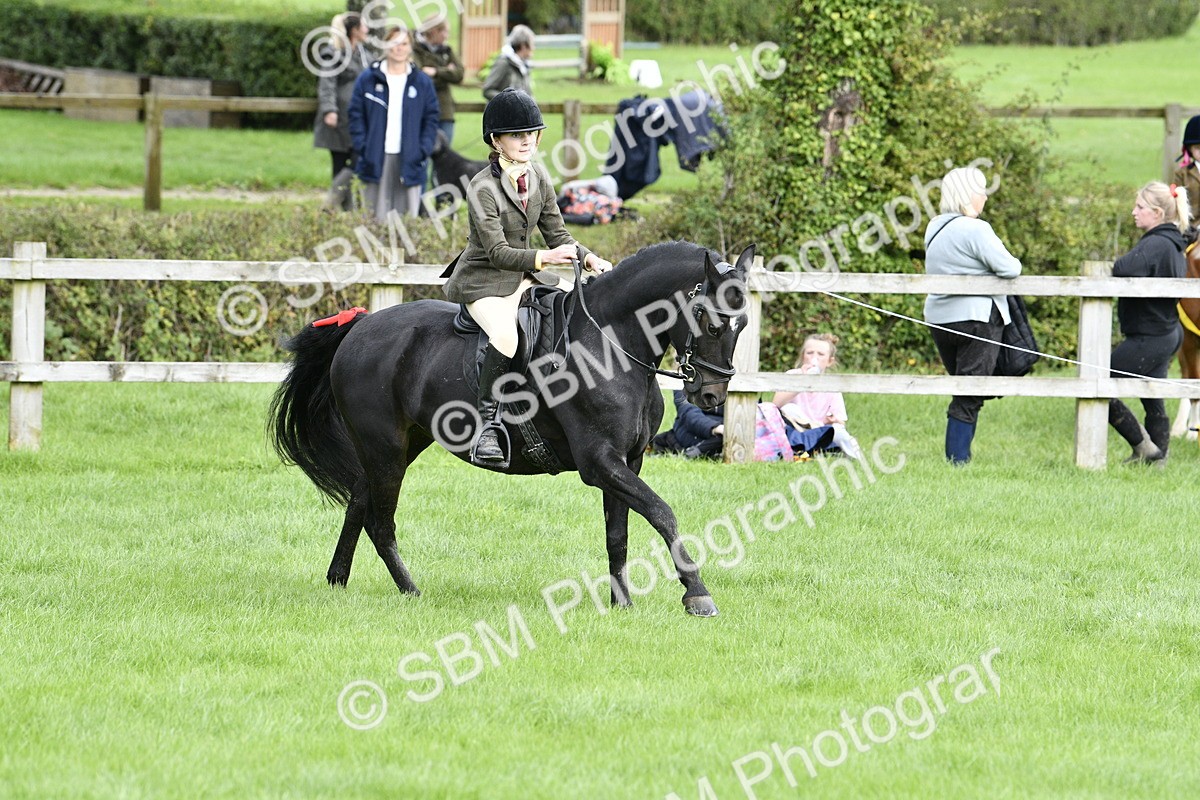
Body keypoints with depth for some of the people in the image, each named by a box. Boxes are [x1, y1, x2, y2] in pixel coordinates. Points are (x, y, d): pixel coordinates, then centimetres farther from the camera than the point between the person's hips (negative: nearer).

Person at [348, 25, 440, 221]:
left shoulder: (422, 82, 8)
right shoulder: (367, 79, 5)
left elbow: (431, 119, 9)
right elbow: (356, 116, 5)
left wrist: (423, 151, -3)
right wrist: (362, 148, -5)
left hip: (409, 161, 1)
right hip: (376, 159, -1)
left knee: (408, 218, 0)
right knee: (377, 219, -1)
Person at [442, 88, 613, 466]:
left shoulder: (539, 177, 4)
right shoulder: (483, 188, -18)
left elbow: (556, 233, 10)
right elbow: (497, 252, -23)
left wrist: (589, 258, -8)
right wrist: (543, 258, -36)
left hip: (524, 277, 7)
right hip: (483, 280, -7)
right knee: (505, 336, -35)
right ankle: (488, 425, -30)